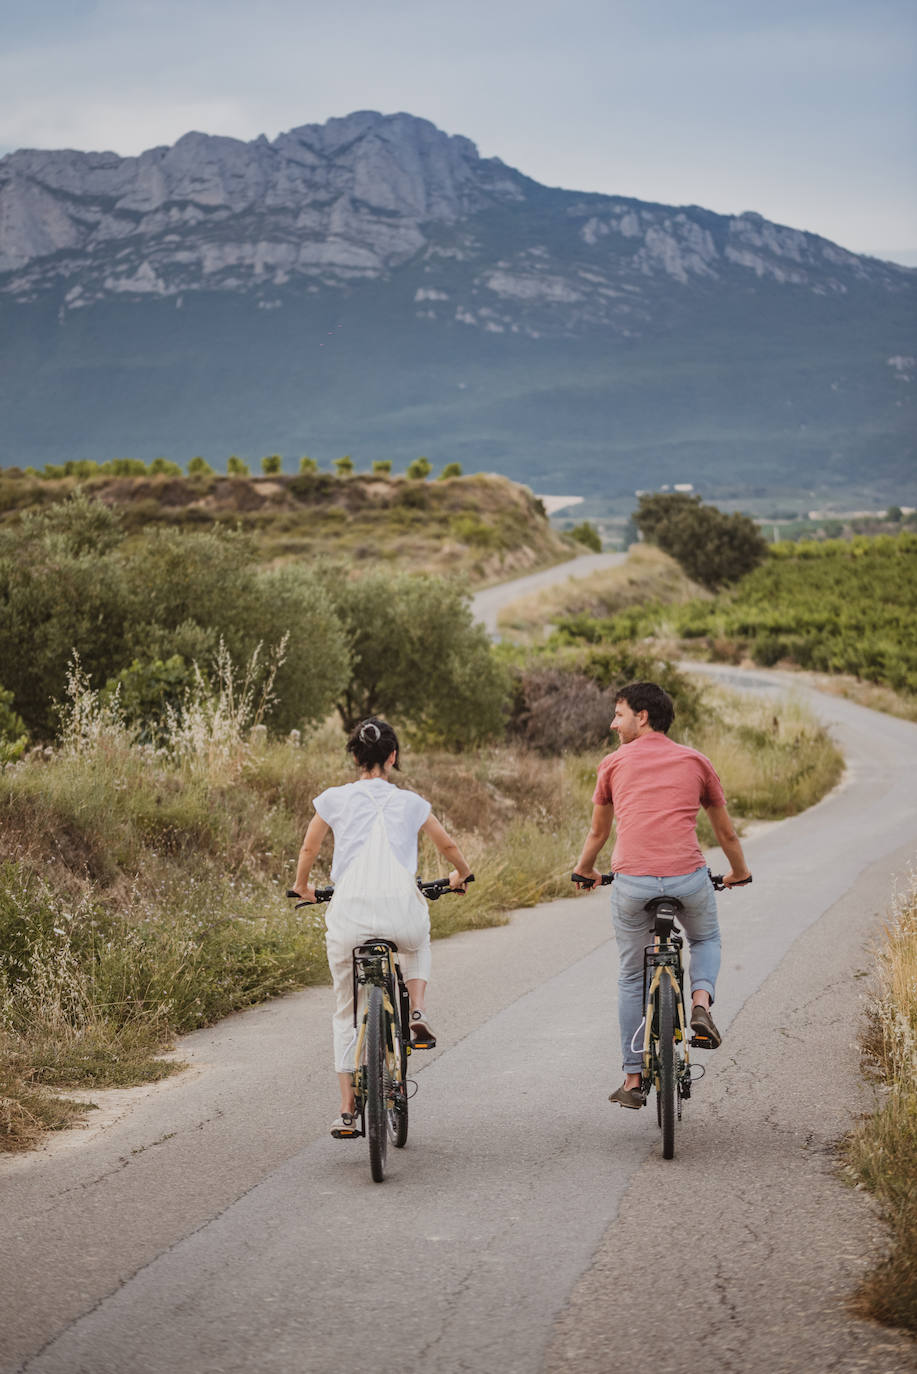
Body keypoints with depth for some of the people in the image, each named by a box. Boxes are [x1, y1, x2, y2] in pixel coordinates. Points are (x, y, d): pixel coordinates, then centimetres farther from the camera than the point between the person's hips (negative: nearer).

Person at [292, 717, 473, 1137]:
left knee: (346, 1014, 15)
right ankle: (417, 1013, 15)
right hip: (401, 912, 0)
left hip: (348, 916, 0)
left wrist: (303, 887, 39)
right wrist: (460, 875, 44)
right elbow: (448, 847, 22)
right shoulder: (410, 802, 10)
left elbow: (308, 850, 19)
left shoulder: (334, 799, 7)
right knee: (417, 945, 39)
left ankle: (347, 1112, 11)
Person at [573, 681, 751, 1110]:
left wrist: (584, 870, 43)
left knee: (632, 978, 17)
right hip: (688, 878, 0)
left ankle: (632, 1078, 18)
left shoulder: (614, 763, 12)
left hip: (631, 882, 0)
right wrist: (738, 872, 44)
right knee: (705, 939, 31)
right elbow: (726, 831, 25)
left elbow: (598, 831, 24)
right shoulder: (696, 761, 15)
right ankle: (701, 1002, 3)